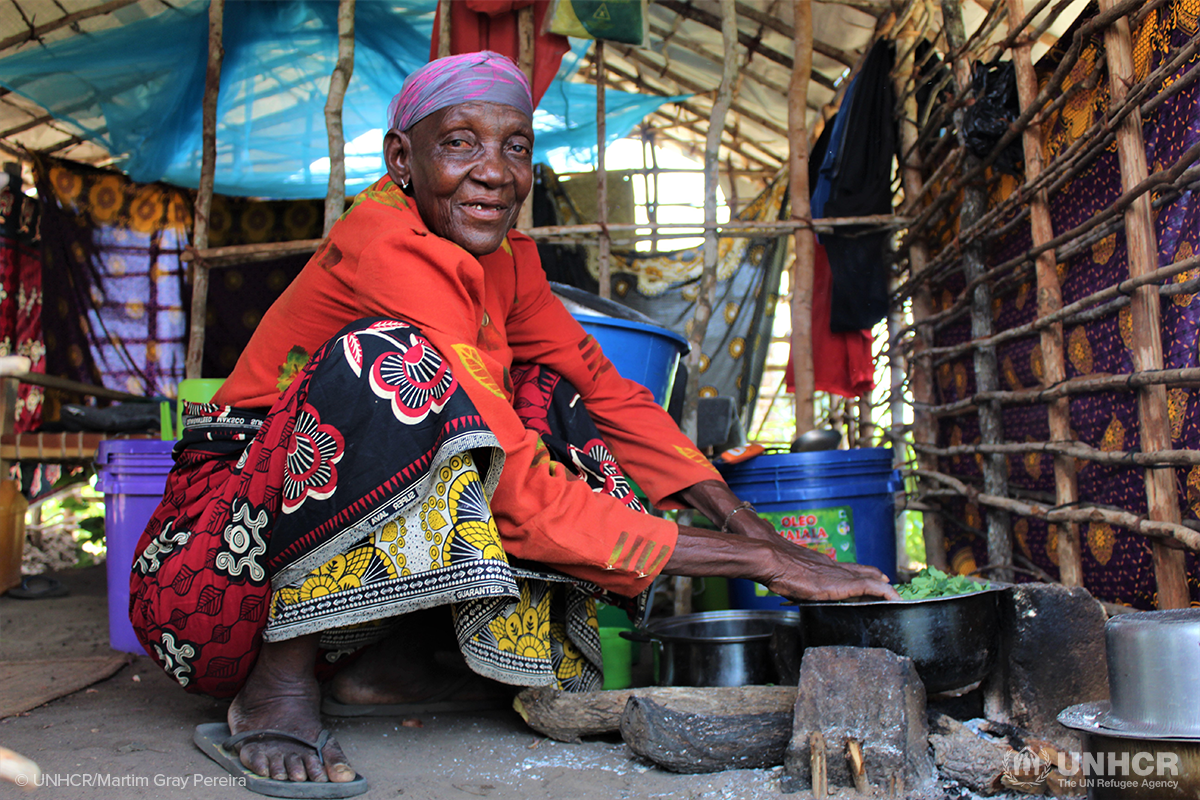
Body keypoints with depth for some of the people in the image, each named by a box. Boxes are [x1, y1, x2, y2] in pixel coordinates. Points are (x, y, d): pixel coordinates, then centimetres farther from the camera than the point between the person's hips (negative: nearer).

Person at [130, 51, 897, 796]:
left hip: (354, 576, 8)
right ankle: (280, 677, -17)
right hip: (214, 569, -8)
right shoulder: (393, 249, -24)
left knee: (557, 409, 0)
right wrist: (764, 565, -28)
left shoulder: (503, 256, 1)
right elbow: (523, 496, -30)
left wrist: (751, 525, -8)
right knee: (392, 363, -31)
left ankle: (385, 660, -4)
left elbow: (605, 391, 5)